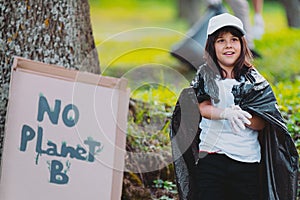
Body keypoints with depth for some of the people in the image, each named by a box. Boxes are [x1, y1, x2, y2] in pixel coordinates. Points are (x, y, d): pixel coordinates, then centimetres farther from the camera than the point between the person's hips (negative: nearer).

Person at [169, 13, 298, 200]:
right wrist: (227, 114, -26)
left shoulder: (254, 79, 6)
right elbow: (202, 107, -7)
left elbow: (262, 123, -2)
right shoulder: (205, 75, 8)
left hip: (249, 162, 1)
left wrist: (239, 115, -21)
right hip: (212, 156, -1)